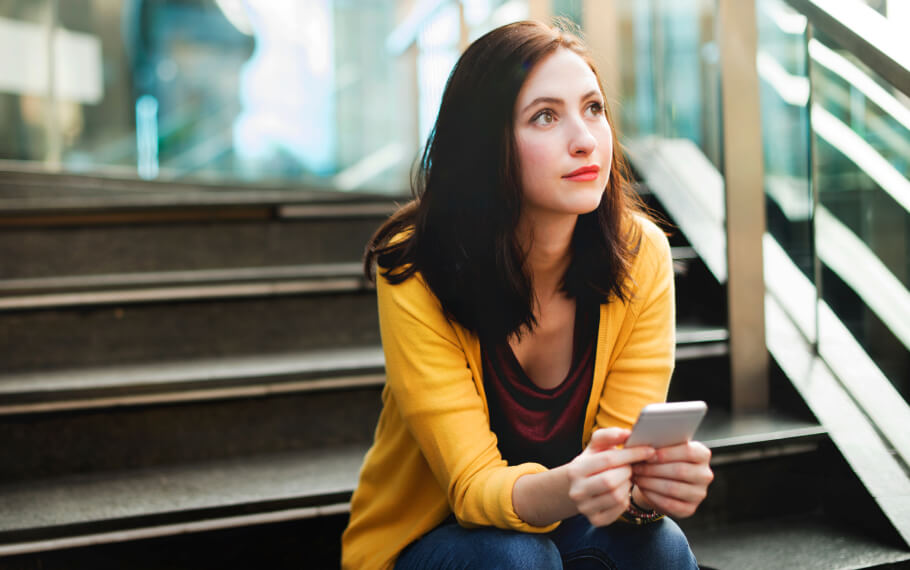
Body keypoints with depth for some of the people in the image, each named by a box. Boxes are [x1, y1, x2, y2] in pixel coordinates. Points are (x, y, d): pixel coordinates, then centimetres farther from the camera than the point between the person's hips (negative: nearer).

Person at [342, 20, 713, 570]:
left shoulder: (640, 254, -15)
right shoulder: (414, 273, -24)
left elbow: (627, 442, -16)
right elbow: (473, 485, -25)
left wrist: (653, 482, -41)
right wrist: (564, 488, -48)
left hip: (567, 525, 2)